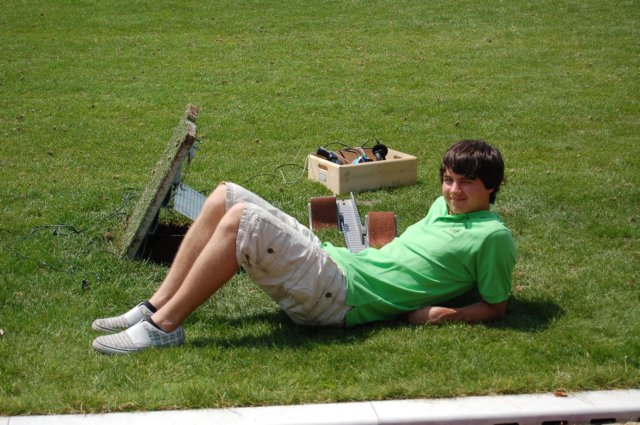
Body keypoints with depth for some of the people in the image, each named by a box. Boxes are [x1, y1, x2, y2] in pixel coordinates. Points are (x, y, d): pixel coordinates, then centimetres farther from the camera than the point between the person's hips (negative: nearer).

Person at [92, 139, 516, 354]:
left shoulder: (492, 236, -4)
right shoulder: (443, 206, 20)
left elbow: (496, 306, -3)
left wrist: (443, 313, -15)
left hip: (340, 295, -9)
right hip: (335, 259, 9)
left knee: (241, 218, -26)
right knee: (225, 195, 0)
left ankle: (164, 327, -18)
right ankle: (156, 307, -1)